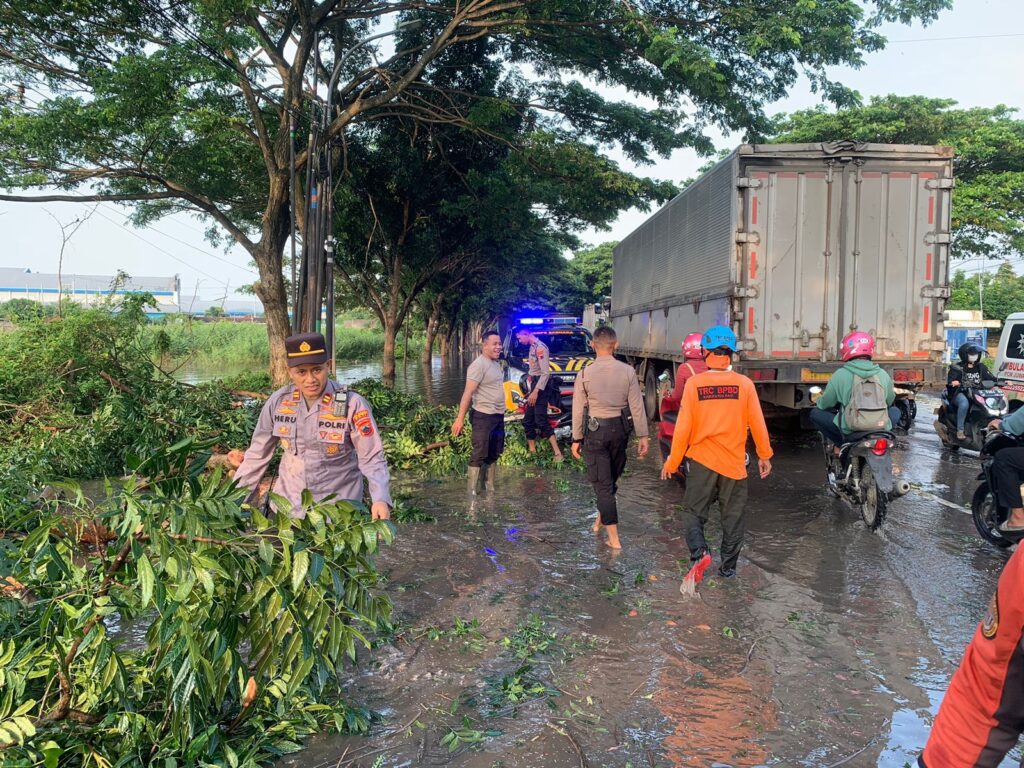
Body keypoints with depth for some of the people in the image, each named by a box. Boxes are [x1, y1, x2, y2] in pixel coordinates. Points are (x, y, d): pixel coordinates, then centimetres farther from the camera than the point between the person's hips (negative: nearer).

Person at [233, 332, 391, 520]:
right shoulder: (278, 401, -6)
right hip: (287, 504, 3)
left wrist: (380, 499, -30)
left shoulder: (352, 404, -17)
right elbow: (257, 454, 5)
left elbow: (372, 458, -15)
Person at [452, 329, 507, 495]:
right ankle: (473, 492, 2)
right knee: (479, 455, -5)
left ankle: (489, 487, 28)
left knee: (493, 454, 16)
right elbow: (468, 393, -21)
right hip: (483, 416, -9)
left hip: (498, 416, 9)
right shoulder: (479, 365, -16)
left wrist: (500, 411, 17)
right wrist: (460, 418, -26)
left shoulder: (496, 363, 11)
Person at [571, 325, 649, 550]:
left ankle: (614, 538, 5)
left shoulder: (585, 374, -9)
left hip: (595, 431, -2)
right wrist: (643, 436, 4)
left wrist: (577, 439, 5)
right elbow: (637, 407, -3)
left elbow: (578, 409, -5)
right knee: (612, 478, 22)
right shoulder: (627, 372, -6)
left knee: (602, 483, 4)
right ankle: (601, 519, 42)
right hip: (620, 429, 3)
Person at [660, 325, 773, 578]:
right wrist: (764, 456, 14)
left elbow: (683, 428, -7)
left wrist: (671, 462, 3)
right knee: (733, 516, 14)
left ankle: (698, 550, -11)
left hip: (701, 460, -1)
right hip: (734, 462, 1)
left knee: (694, 510, 12)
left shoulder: (694, 384, -9)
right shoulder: (744, 384, -7)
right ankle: (728, 566, 21)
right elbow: (758, 424, -2)